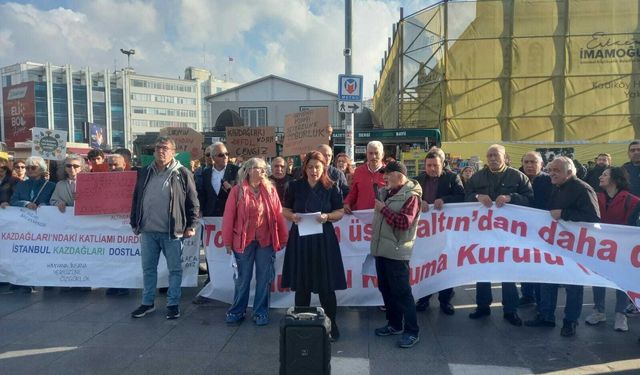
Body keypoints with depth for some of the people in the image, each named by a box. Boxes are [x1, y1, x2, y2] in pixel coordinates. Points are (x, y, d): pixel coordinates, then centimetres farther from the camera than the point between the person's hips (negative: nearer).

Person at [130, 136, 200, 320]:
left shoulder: (182, 174, -5)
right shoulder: (144, 173, 9)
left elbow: (193, 202, -5)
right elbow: (136, 200, 14)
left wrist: (191, 225, -9)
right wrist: (135, 223, 10)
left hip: (172, 232, -4)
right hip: (147, 231, 4)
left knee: (175, 269, 6)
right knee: (148, 268, 14)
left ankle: (173, 304, 19)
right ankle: (148, 302, 29)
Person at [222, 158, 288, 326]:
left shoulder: (270, 190, 3)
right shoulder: (237, 191, -4)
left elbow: (278, 215, 3)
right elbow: (229, 216, -4)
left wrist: (283, 238, 3)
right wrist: (227, 241, -5)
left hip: (266, 241, 2)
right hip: (244, 241, -2)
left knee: (264, 278, 8)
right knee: (243, 278, 10)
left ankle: (261, 312, 22)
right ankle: (237, 311, 26)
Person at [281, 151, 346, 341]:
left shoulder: (331, 188, 1)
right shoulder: (294, 186, 3)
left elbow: (340, 212, 4)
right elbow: (285, 210, 8)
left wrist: (327, 216, -16)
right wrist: (292, 216, -13)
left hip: (323, 239, -1)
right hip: (300, 238, 1)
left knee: (326, 284, 1)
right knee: (301, 284, 7)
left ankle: (330, 324, 17)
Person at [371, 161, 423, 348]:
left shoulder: (410, 196, -11)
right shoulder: (386, 192, 11)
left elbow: (405, 222, -22)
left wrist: (383, 209, -18)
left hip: (396, 251, -8)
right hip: (381, 248, 8)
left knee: (401, 292, -3)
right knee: (385, 289, 15)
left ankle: (412, 331, 8)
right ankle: (394, 324, 30)